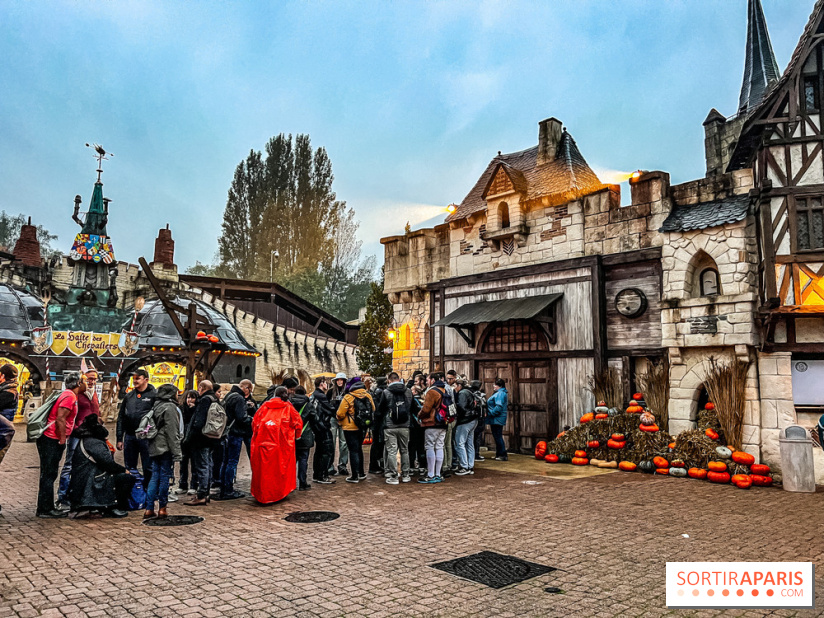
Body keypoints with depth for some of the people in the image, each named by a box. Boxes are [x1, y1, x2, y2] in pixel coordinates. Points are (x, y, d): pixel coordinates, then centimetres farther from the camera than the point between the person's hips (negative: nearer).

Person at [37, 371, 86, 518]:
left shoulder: (71, 396, 16)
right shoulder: (69, 396, -15)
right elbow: (60, 419, -22)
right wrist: (62, 439, -18)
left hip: (54, 441, 10)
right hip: (51, 440, -10)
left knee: (50, 475, 14)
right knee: (48, 475, -5)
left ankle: (48, 508, 20)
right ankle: (44, 510, 0)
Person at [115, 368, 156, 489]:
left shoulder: (154, 395, -4)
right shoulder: (129, 396, 13)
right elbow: (121, 417, 15)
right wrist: (119, 438, 9)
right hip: (129, 436, 6)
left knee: (148, 468, 2)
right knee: (129, 467, 13)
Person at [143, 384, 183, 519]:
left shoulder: (156, 406, 14)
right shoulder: (170, 407, -12)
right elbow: (172, 432, -16)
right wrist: (176, 452, -14)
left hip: (155, 447, 8)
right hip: (165, 448, -8)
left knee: (155, 476, 10)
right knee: (165, 477, 0)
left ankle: (149, 509, 10)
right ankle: (162, 509, 7)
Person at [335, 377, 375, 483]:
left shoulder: (348, 397, -16)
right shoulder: (368, 396, 0)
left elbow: (340, 414, -12)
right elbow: (373, 410, 10)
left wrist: (340, 422, 8)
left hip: (350, 428, -5)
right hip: (362, 427, 6)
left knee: (353, 450, 0)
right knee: (359, 449, 19)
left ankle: (355, 476, 1)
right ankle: (361, 473, 26)